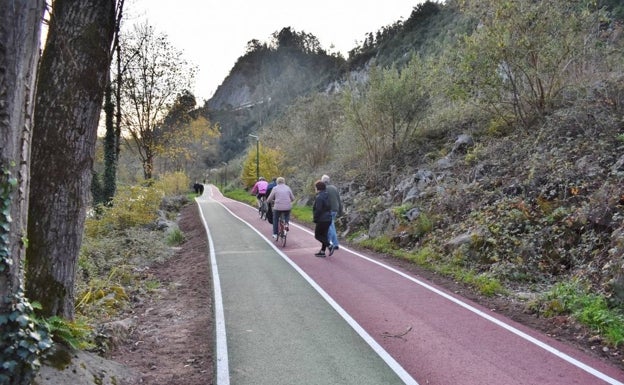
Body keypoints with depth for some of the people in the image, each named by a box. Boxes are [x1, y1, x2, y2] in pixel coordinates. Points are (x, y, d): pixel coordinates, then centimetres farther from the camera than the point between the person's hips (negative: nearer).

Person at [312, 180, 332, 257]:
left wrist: (315, 219, -11)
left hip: (322, 220, -9)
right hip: (328, 219, 9)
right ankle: (322, 251, 18)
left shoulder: (319, 197, -18)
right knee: (324, 235, 14)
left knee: (317, 235, 2)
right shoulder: (326, 195, 10)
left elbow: (318, 210, -23)